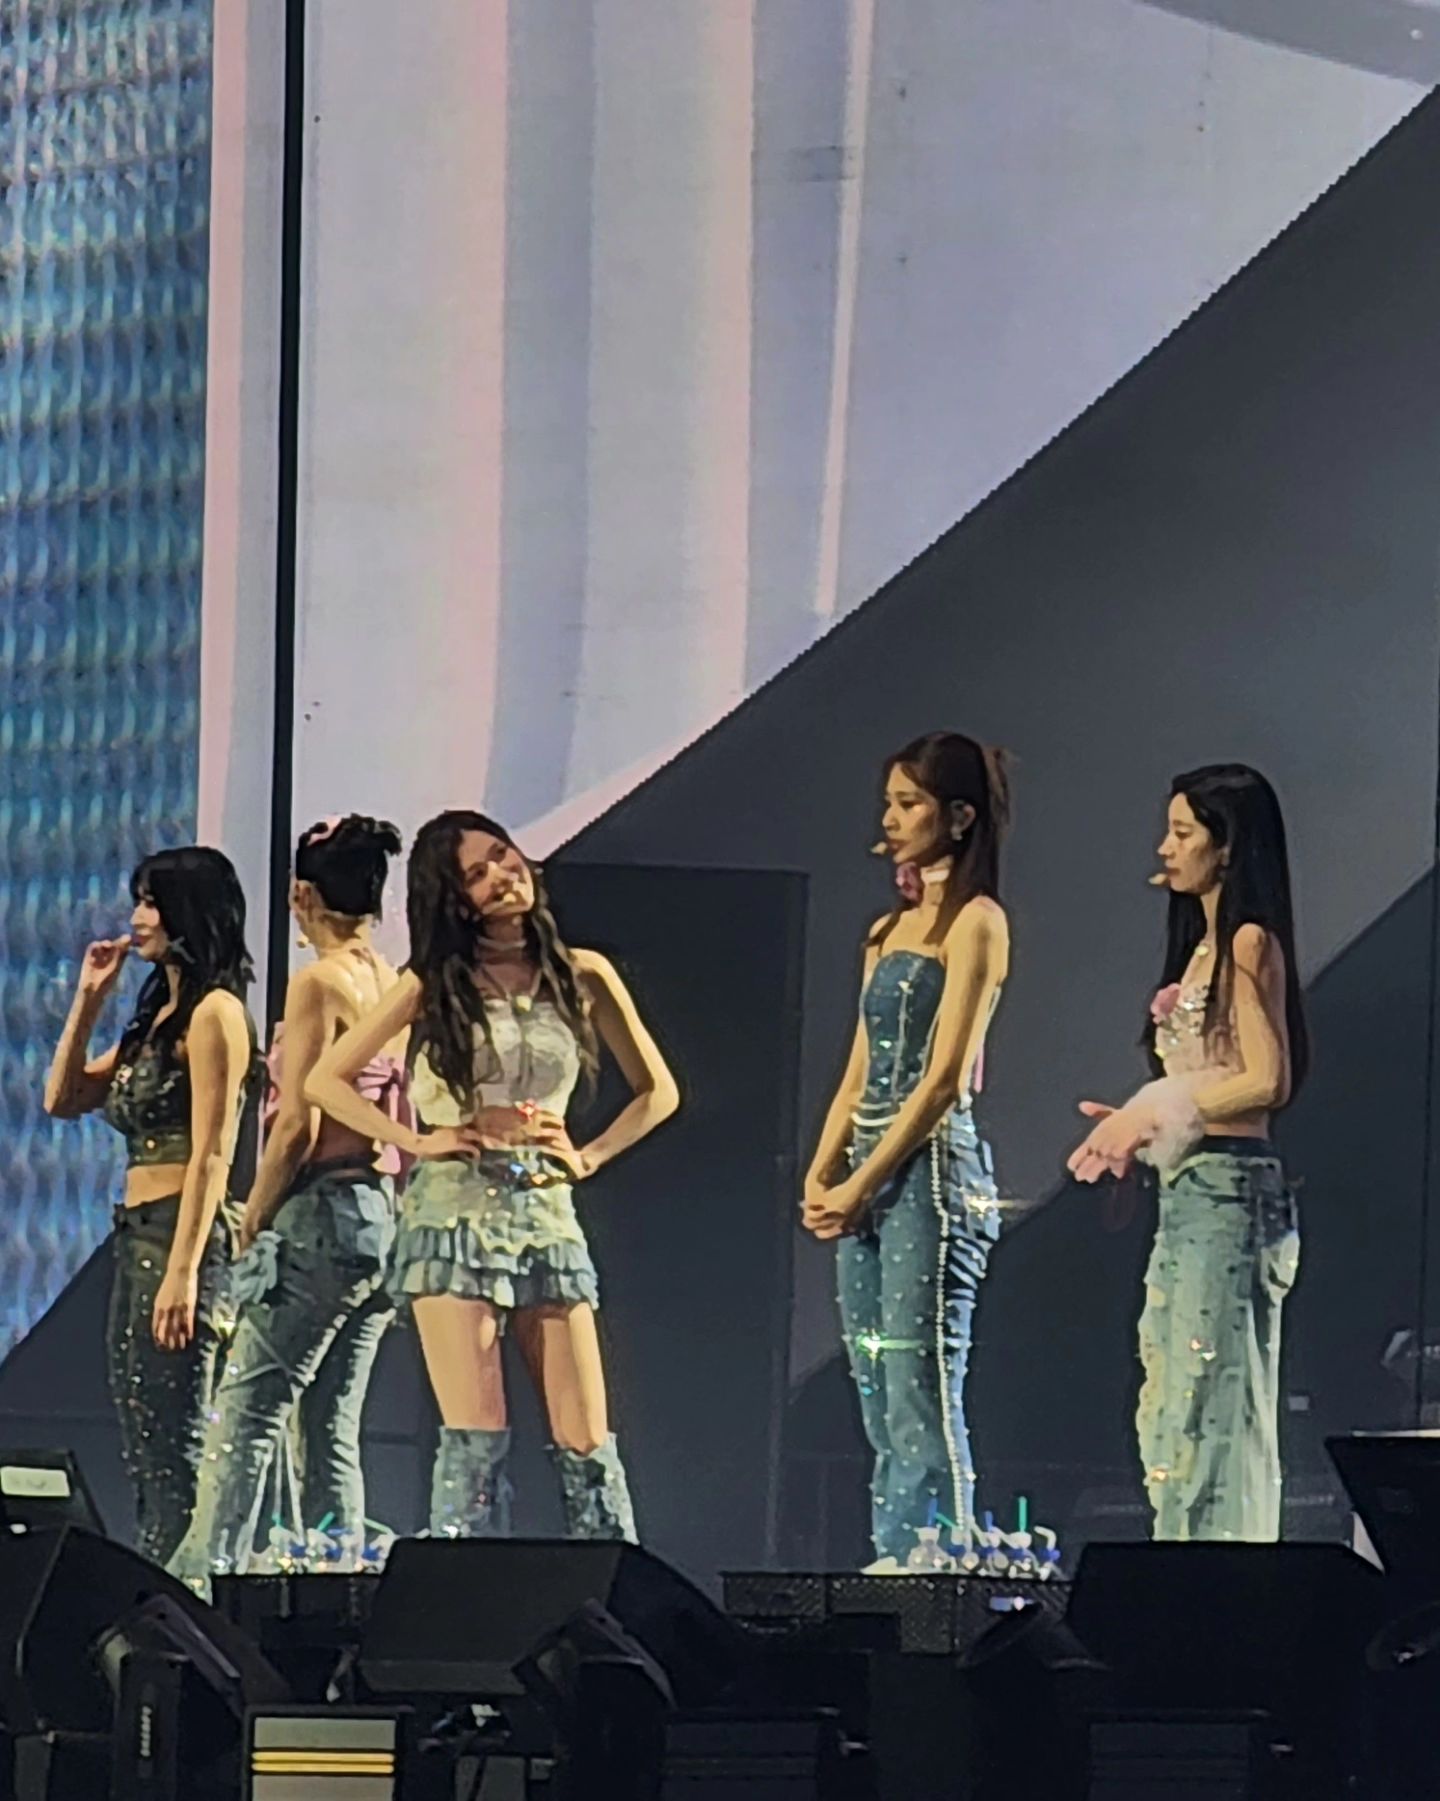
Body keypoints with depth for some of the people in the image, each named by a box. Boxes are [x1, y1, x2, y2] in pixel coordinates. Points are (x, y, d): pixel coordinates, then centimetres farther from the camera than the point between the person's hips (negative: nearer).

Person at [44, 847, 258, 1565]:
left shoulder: (214, 1012, -9)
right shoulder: (159, 1015, 19)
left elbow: (211, 1155, -16)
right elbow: (63, 1098, 23)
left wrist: (183, 1272, -22)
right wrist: (88, 999, 15)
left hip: (180, 1234, -10)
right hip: (136, 1236, 10)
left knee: (170, 1445, -13)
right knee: (143, 1450, 8)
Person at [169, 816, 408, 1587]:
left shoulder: (319, 982, -10)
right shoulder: (397, 988, 12)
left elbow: (299, 1126, -14)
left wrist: (251, 1226, -6)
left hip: (322, 1213, -8)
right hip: (386, 1219, 8)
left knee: (244, 1416, -9)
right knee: (333, 1430, 9)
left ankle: (200, 1583, -16)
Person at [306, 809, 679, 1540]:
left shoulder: (581, 977, 8)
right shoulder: (435, 984, 4)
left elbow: (656, 1091, 18)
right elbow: (326, 1081, 6)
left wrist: (590, 1156, 5)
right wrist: (415, 1142, -3)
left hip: (547, 1214, 2)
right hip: (455, 1213, -2)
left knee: (586, 1446, -2)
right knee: (475, 1443, -8)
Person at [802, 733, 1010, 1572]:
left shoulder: (975, 922, -6)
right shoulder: (890, 930, 19)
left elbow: (945, 1076, -12)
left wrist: (861, 1184, -14)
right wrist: (821, 1175, 3)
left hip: (930, 1168, -9)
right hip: (869, 1182, 9)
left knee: (921, 1393, -13)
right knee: (880, 1401, 6)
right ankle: (895, 1570, 6)